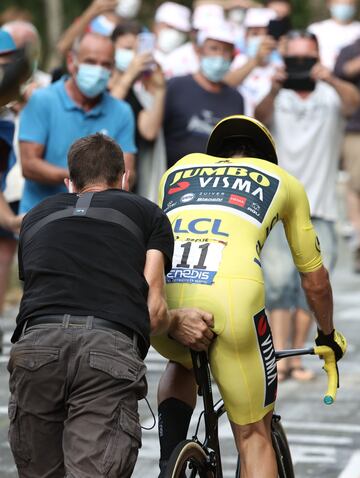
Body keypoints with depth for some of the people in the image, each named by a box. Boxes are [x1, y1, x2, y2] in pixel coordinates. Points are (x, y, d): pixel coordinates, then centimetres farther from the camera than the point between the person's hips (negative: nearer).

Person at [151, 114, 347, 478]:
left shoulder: (179, 169, 34)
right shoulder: (282, 181, 29)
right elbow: (315, 280, 35)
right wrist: (328, 335, 53)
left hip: (159, 296, 3)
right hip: (230, 297, -3)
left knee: (183, 363, 38)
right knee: (254, 437, 13)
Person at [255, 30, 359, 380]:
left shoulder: (330, 95, 4)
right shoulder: (278, 98, 4)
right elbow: (259, 118, -18)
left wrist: (332, 81, -40)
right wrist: (273, 92, -39)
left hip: (319, 211, 1)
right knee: (278, 279, -11)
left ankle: (296, 357, 9)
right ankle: (279, 360, -12)